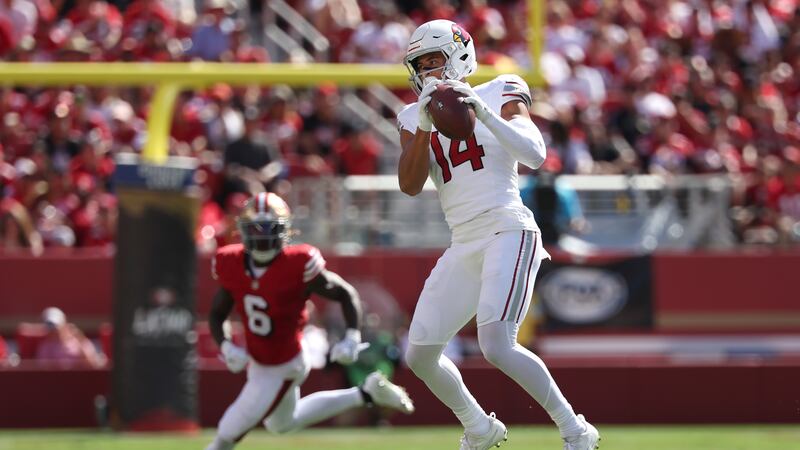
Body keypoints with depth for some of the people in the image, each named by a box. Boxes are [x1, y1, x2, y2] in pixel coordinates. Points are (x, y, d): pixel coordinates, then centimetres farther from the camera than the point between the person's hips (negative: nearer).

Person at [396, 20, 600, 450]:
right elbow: (410, 185, -1)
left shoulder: (500, 94, 0)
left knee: (496, 345, -23)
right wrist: (425, 128, -13)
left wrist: (485, 113, -24)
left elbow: (534, 155, -14)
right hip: (463, 245, 6)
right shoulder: (415, 117, 12)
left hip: (508, 232, -6)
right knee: (420, 355, 6)